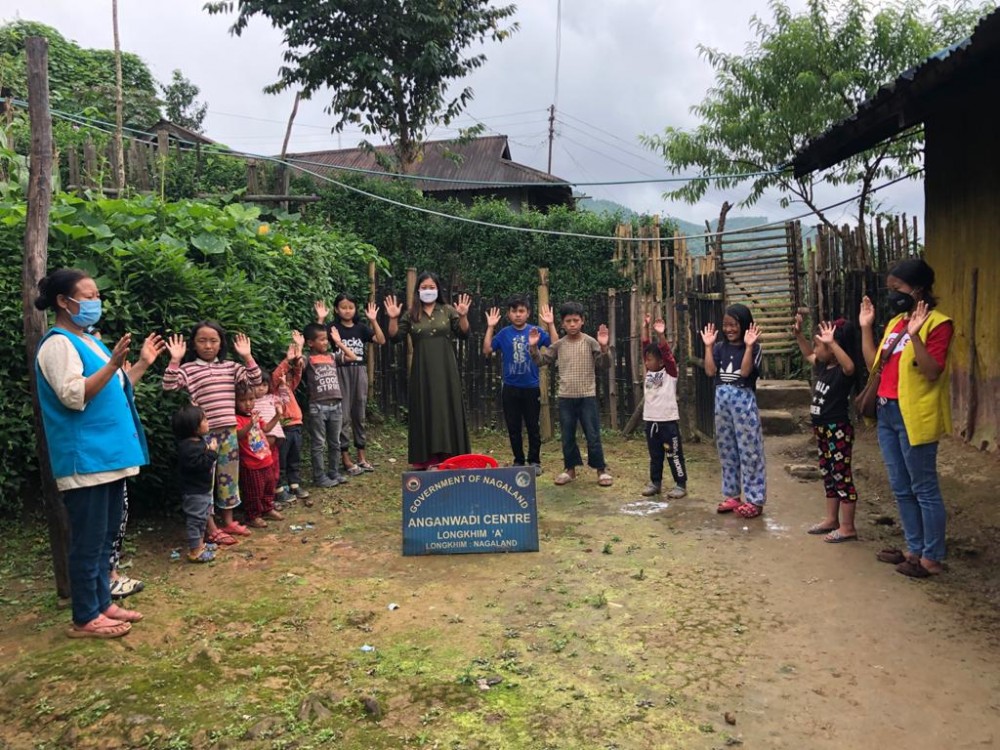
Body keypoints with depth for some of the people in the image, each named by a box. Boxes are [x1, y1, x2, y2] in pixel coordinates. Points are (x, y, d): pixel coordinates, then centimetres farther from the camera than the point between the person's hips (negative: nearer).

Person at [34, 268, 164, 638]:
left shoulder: (88, 341, 17)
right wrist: (112, 364, -31)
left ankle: (102, 603, 26)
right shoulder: (58, 344, -12)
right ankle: (84, 618, 8)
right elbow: (74, 396, -23)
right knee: (89, 540, -2)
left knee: (105, 537, 15)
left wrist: (142, 364, 17)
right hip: (84, 460, -10)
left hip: (108, 455, 10)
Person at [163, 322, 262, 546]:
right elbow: (169, 386, -14)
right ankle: (212, 529, 10)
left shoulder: (230, 367, 9)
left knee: (228, 477, 13)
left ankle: (228, 522, 27)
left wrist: (247, 356, -3)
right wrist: (175, 360, -20)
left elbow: (255, 380, 5)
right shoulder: (188, 369, -2)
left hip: (229, 431, 4)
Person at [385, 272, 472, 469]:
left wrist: (463, 316, -17)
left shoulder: (448, 311, 4)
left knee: (447, 410, 1)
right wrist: (393, 319, -14)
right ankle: (426, 458, 5)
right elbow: (395, 337, 1)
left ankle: (449, 456, 7)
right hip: (422, 370, 1)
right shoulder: (411, 314, 6)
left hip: (445, 369, 0)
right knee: (424, 412, 1)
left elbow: (464, 334, -1)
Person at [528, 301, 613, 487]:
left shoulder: (590, 342, -4)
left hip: (587, 397, -3)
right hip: (565, 398, 3)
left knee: (593, 436, 1)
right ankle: (570, 469, 24)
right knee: (567, 437, 10)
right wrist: (533, 347, -6)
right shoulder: (559, 345, 4)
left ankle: (601, 469, 13)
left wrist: (603, 347, -23)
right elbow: (541, 361, 10)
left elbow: (603, 364, -7)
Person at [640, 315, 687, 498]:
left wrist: (661, 334, -30)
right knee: (654, 455, 15)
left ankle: (681, 485, 11)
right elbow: (646, 346, 6)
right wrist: (645, 328, 0)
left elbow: (666, 352, -20)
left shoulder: (670, 372, -6)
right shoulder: (649, 371, 8)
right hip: (650, 420, 6)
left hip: (668, 420, -6)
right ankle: (655, 483, 25)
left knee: (674, 455, 3)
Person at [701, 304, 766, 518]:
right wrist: (708, 346, -5)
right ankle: (731, 496, 22)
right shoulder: (720, 348, 8)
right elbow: (710, 371, -5)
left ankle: (754, 500, 5)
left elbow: (745, 371, -18)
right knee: (726, 450, 11)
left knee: (749, 451, -2)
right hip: (722, 401, 5)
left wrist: (749, 346, -21)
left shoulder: (754, 348, -4)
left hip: (743, 401, -5)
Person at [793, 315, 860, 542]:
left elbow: (850, 366, -42)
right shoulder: (823, 366, 8)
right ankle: (831, 520, 29)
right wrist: (799, 334, 16)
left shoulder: (842, 372, -18)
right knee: (828, 475, 17)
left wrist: (832, 343, -46)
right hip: (822, 429, 10)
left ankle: (847, 527, 5)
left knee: (842, 476, -2)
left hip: (838, 430, -10)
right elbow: (808, 355, 27)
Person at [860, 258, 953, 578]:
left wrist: (916, 335, -28)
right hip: (887, 413, 9)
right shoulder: (895, 322, 14)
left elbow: (933, 372, -19)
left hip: (913, 416, -9)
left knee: (924, 489, 0)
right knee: (902, 489, 15)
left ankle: (932, 558, 11)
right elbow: (874, 365, 14)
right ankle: (915, 549, 27)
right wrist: (866, 327, 11)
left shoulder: (937, 323, -11)